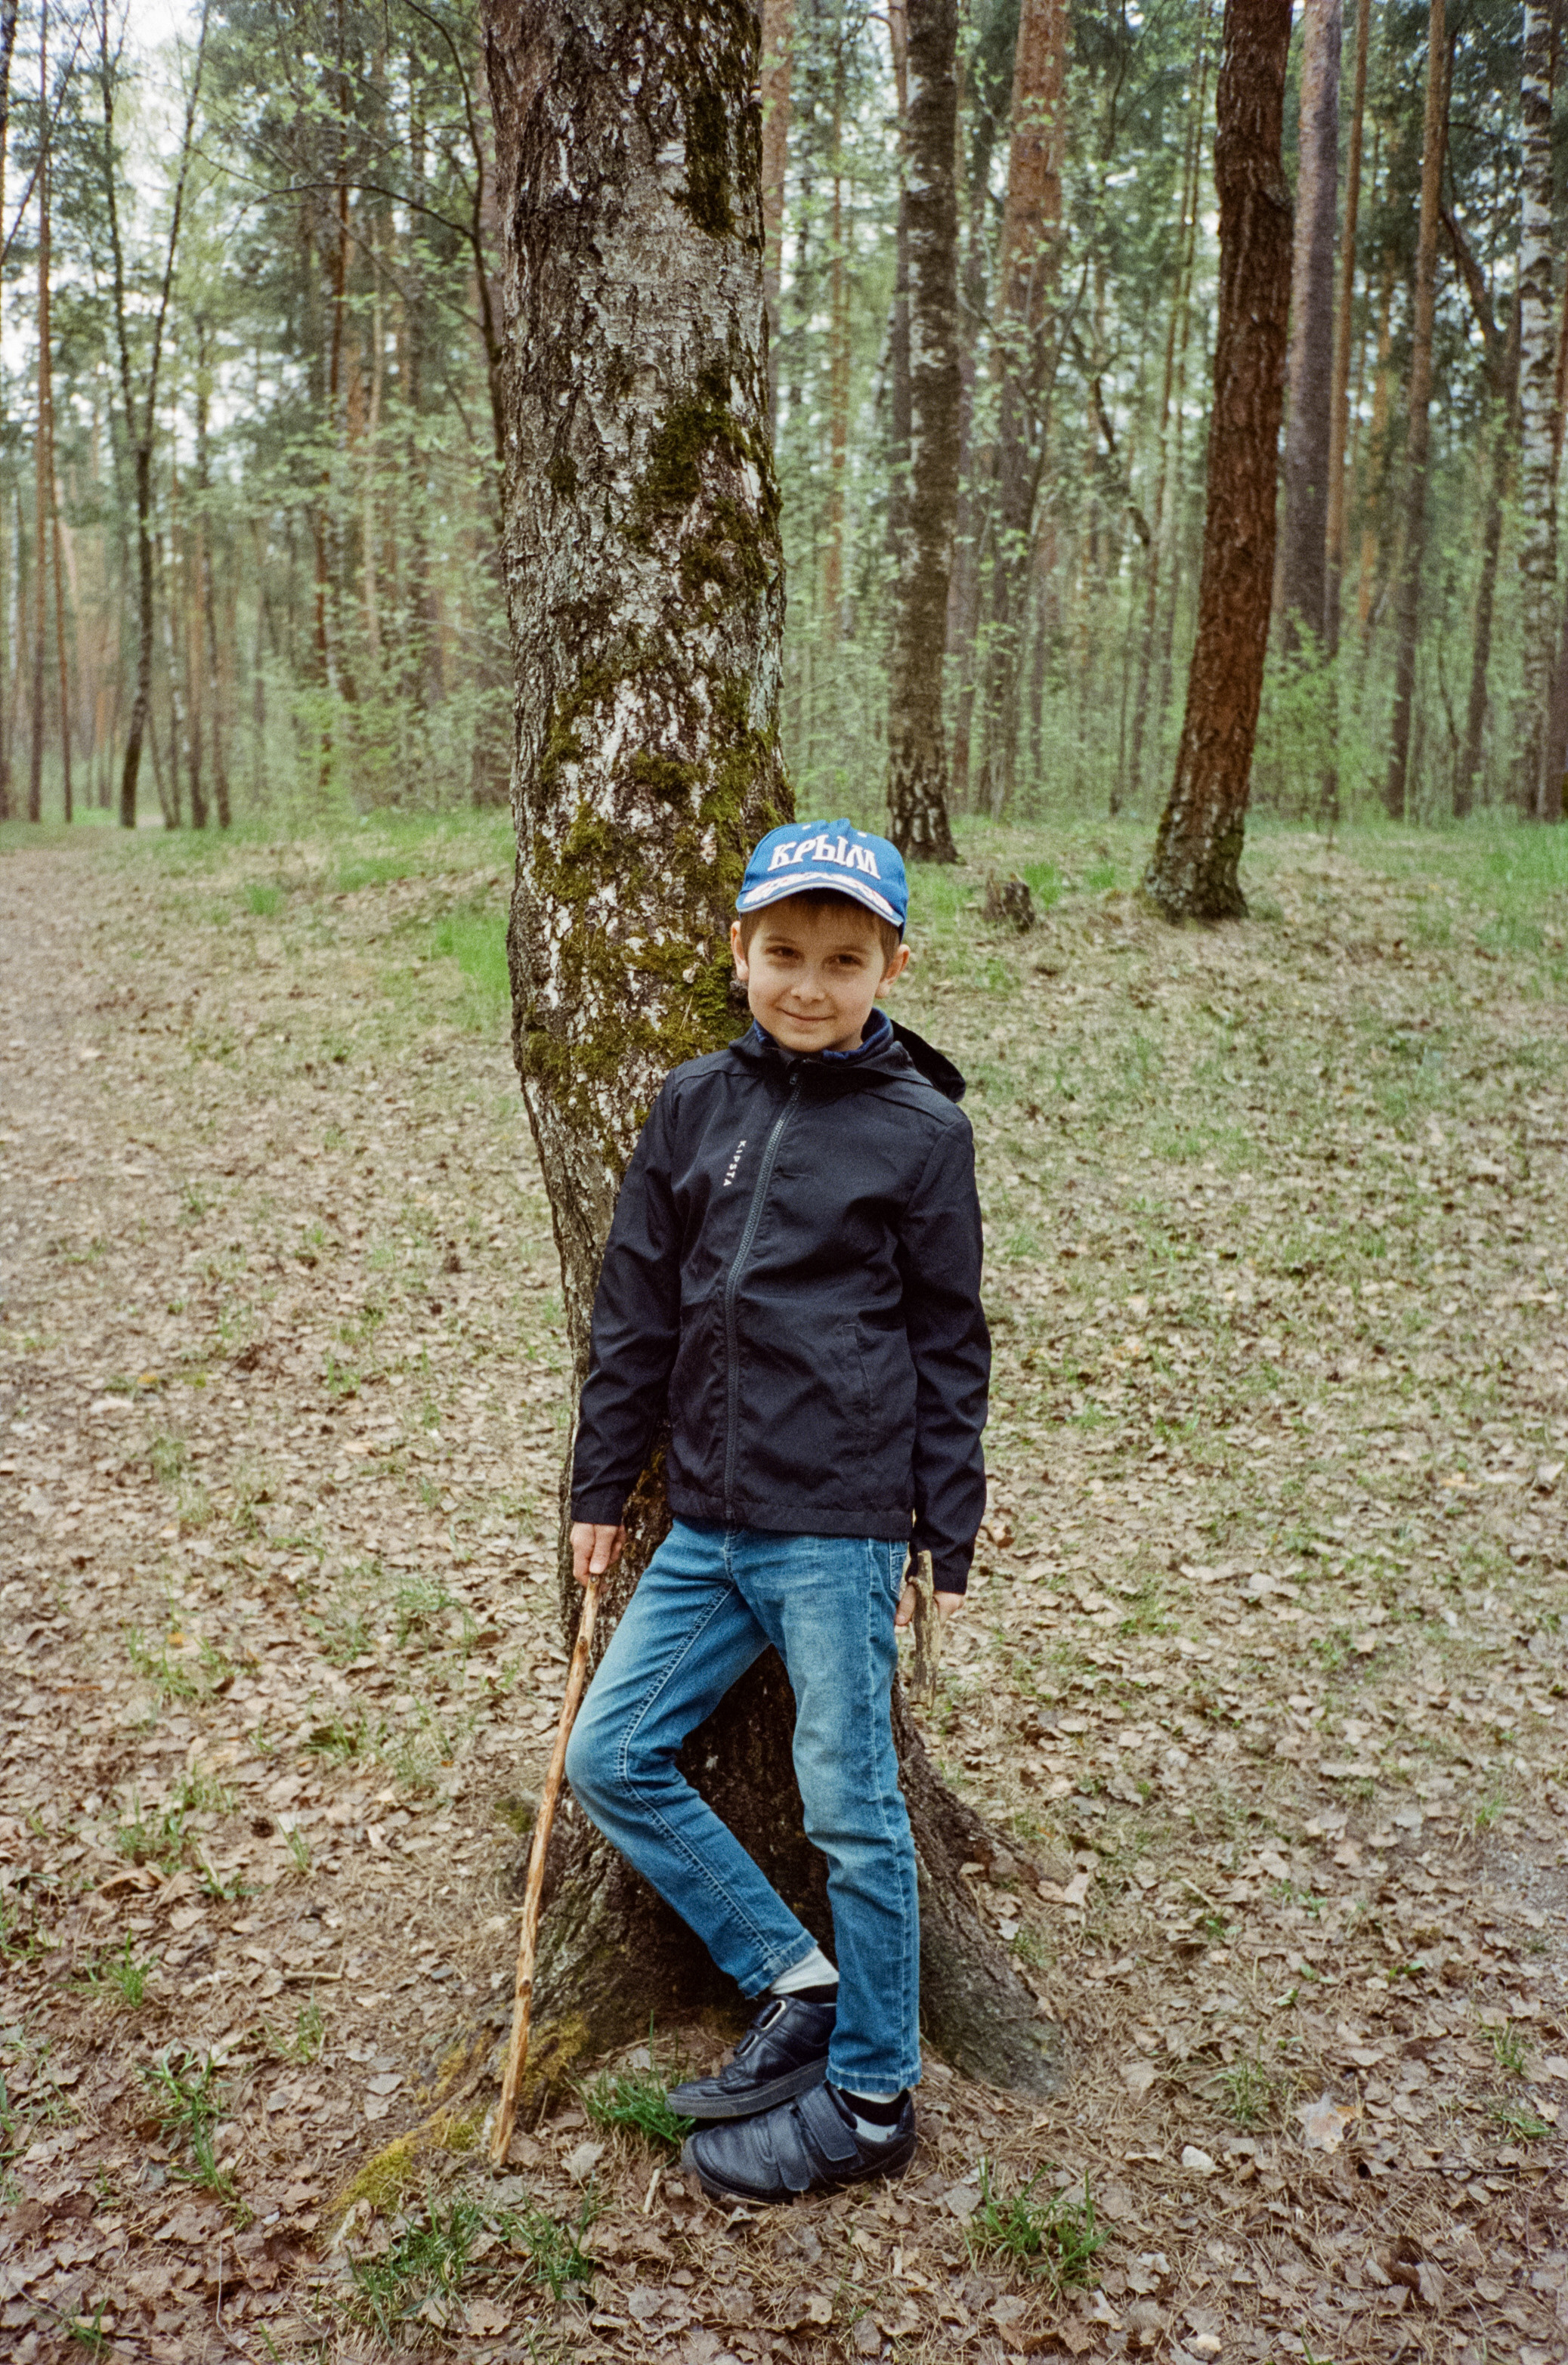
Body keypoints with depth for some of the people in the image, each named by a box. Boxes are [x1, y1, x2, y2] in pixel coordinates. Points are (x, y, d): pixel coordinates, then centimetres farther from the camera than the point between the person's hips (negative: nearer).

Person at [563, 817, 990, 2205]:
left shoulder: (923, 1130, -5)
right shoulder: (696, 1104, 6)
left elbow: (950, 1347, 0)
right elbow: (637, 1309, 11)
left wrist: (947, 1538, 0)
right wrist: (603, 1489, 13)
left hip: (840, 1528, -5)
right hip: (706, 1521, 6)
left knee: (851, 1806, 4)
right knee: (610, 1757, 9)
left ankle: (872, 2102, 24)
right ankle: (794, 1982, 26)